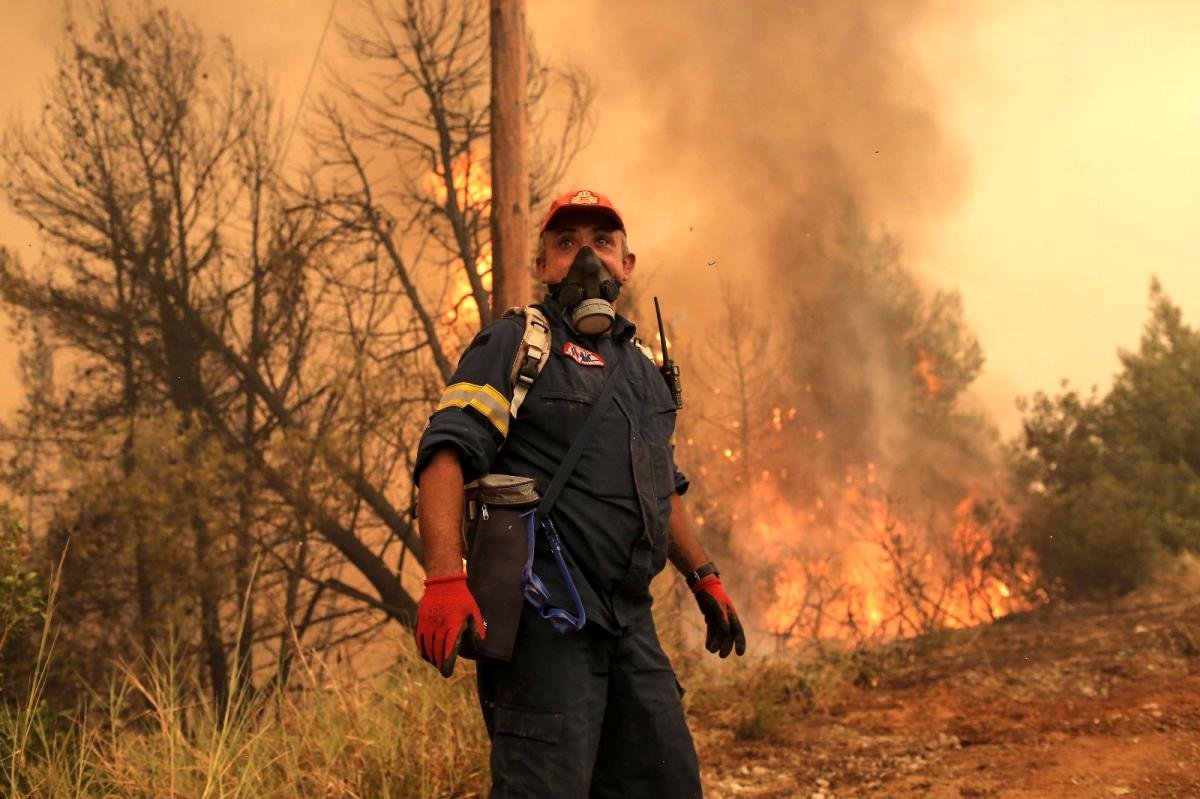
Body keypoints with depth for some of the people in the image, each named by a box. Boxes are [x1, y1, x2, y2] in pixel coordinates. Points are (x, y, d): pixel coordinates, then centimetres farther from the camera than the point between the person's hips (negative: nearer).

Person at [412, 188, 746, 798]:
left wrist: (703, 577, 28)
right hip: (545, 616, -7)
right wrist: (445, 579, -28)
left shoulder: (644, 369, 22)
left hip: (630, 621, 8)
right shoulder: (514, 345, -1)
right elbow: (445, 455, -15)